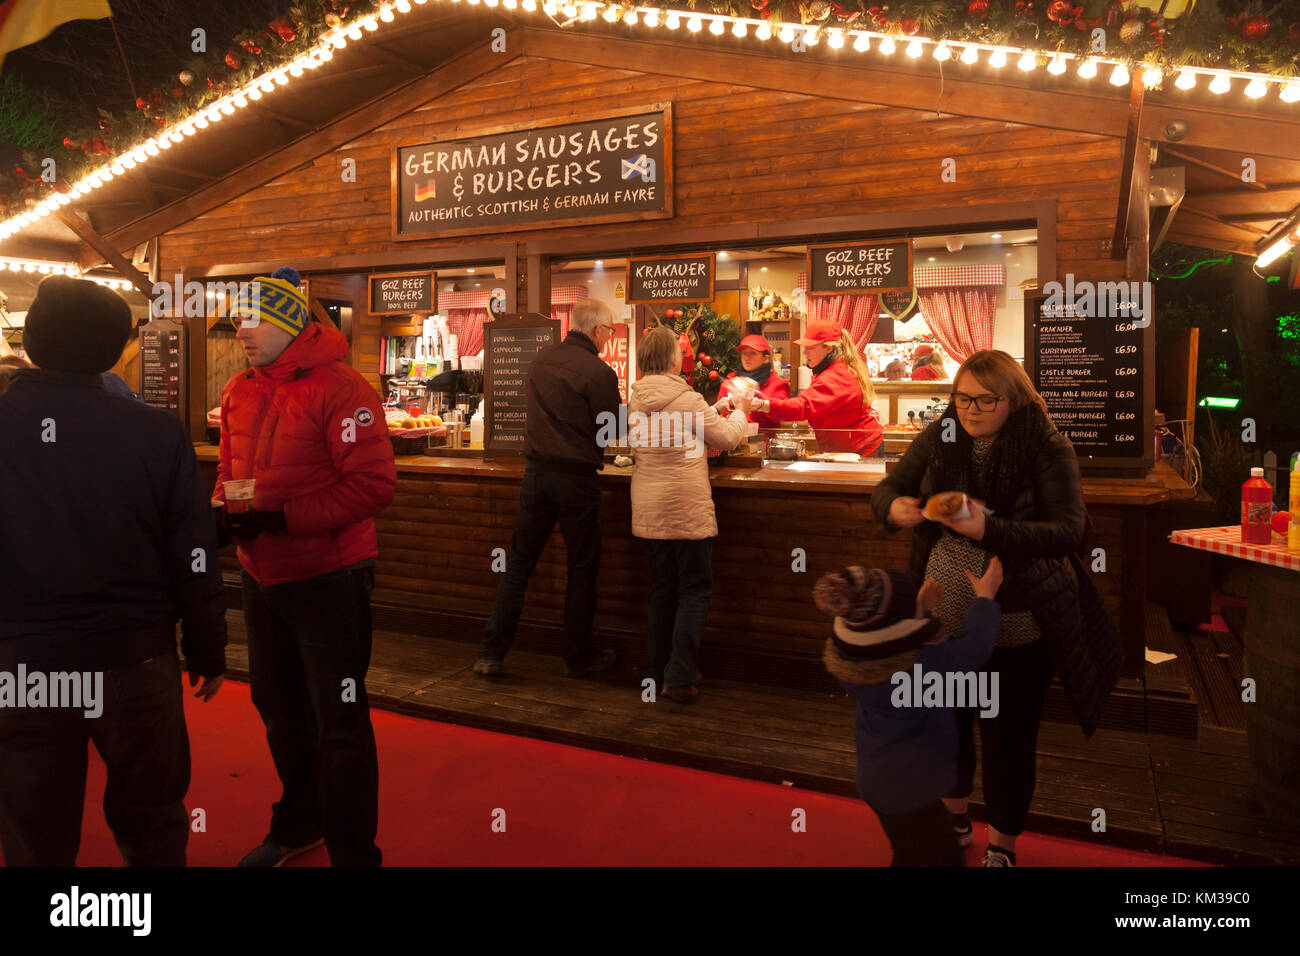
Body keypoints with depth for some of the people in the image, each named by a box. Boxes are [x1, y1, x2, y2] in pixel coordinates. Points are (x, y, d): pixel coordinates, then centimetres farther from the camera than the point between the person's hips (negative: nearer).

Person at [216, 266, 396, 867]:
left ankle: (354, 854, 19)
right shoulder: (238, 392, 6)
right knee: (280, 711, 22)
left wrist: (283, 519, -25)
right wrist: (223, 508, -5)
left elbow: (375, 483, -23)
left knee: (339, 726, 1)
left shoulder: (339, 387, -17)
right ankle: (297, 827, 44)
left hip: (328, 579, -8)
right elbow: (229, 468, 18)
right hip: (262, 576, 8)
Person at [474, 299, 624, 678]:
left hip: (536, 471, 5)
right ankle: (578, 656, 21)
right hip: (577, 478, -5)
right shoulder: (599, 373, -13)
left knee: (518, 562, 12)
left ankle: (492, 653, 14)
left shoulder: (541, 359, 6)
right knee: (582, 569, 9)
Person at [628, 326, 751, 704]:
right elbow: (728, 437, -5)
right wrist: (740, 410, 15)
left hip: (649, 510, 6)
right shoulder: (688, 400, -13)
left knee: (662, 588, 16)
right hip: (687, 508, -6)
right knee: (695, 590, 3)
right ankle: (680, 678, 1)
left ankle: (660, 671, 24)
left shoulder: (636, 401, 3)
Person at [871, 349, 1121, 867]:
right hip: (942, 615, 4)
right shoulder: (939, 436, -2)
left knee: (1009, 740, 7)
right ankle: (953, 819, 46)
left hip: (1015, 625, -3)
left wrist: (988, 529, -36)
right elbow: (888, 487, 4)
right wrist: (895, 507, -21)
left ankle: (1001, 846, 33)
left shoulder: (1047, 449, -12)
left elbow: (1069, 531, -21)